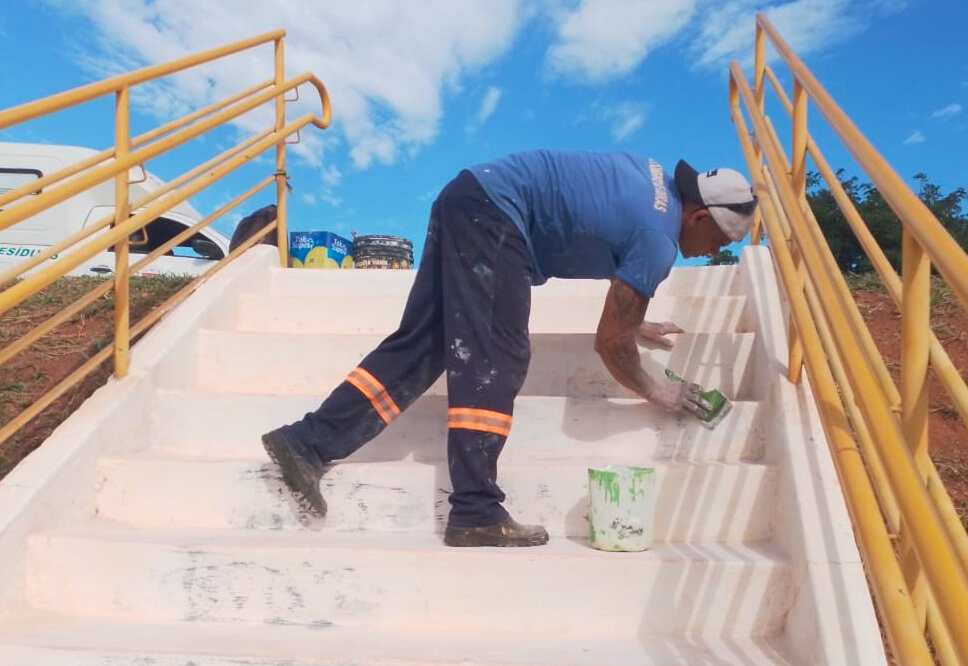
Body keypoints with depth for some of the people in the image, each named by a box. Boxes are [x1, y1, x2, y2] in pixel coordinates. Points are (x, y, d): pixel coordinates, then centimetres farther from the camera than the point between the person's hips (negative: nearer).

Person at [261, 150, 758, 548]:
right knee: (494, 361, -13)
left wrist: (634, 322, 41)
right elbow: (609, 343, -5)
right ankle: (476, 514, -14)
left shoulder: (659, 181, 17)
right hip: (494, 216, -9)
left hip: (470, 196, 9)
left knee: (420, 347, 2)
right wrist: (655, 391, 12)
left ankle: (307, 442, 2)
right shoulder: (659, 241, -9)